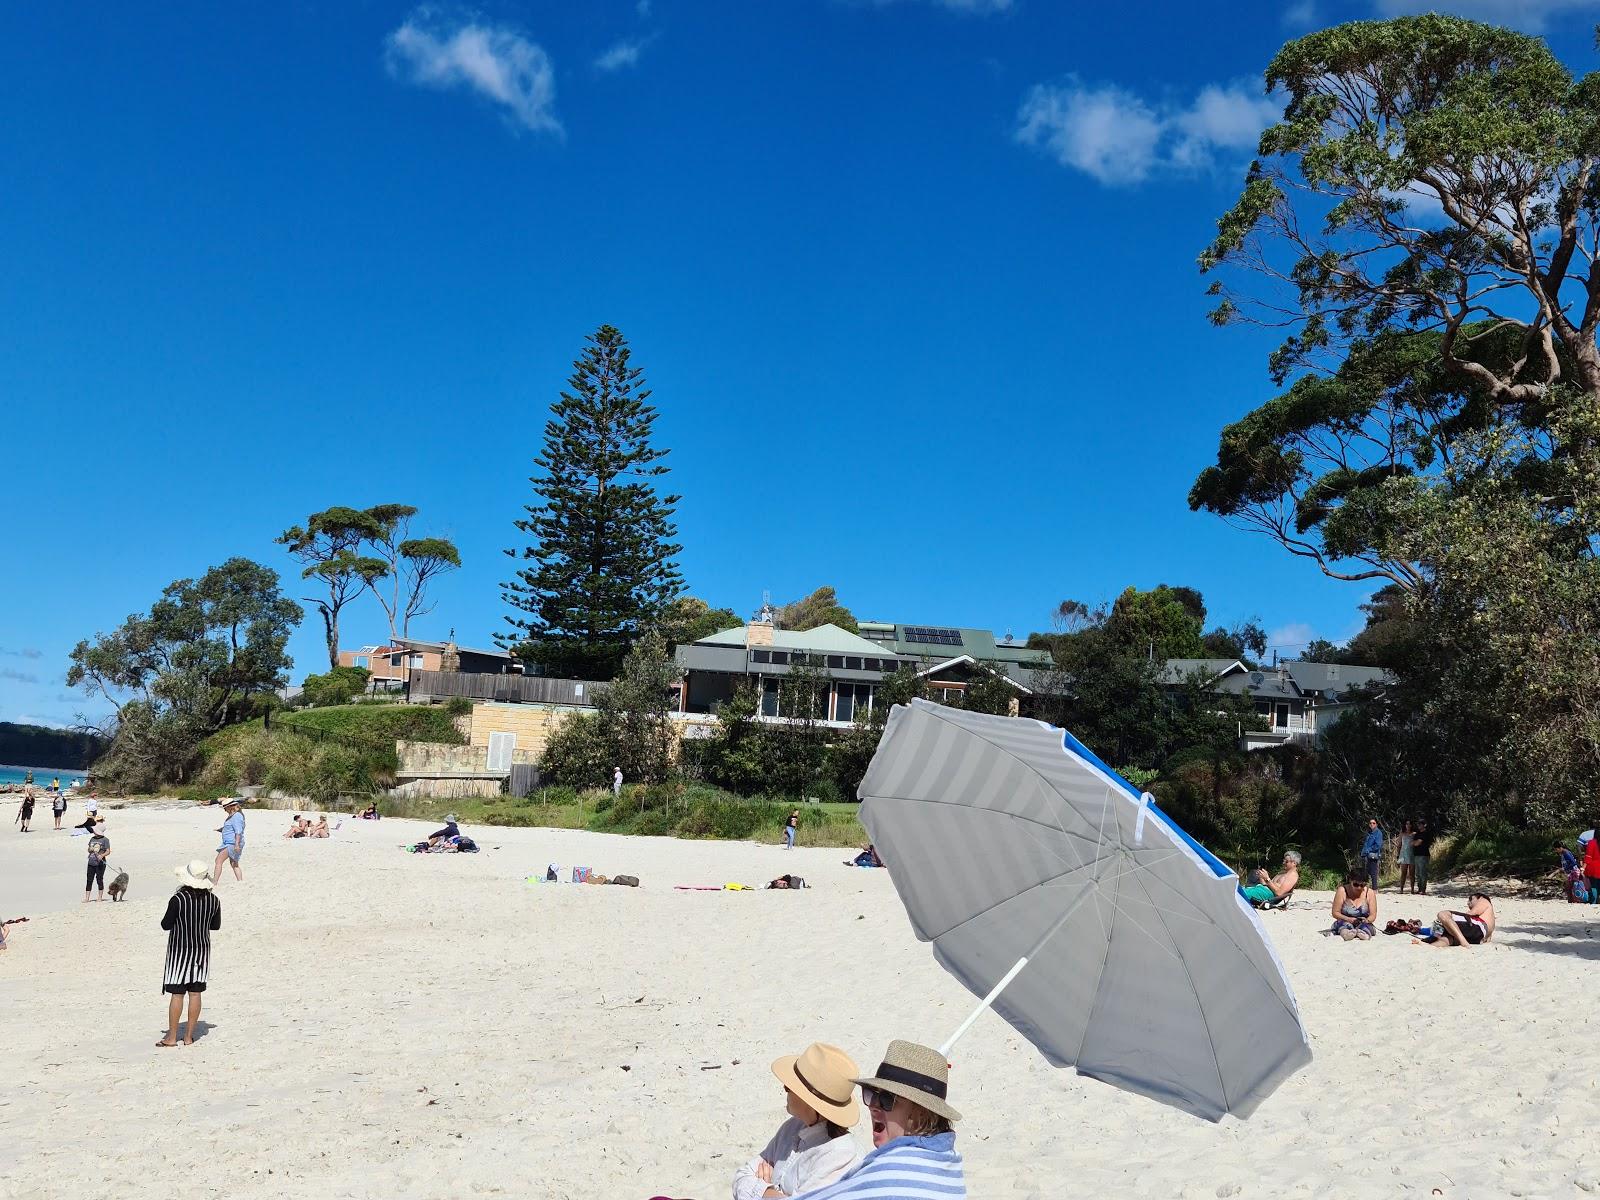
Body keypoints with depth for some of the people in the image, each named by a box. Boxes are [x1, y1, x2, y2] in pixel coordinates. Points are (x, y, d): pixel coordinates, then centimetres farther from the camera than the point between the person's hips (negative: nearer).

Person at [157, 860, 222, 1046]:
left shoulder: (178, 900, -16)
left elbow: (165, 925, -9)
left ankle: (171, 1037, 8)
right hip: (202, 949, 4)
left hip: (180, 950, -4)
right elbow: (216, 925, 8)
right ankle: (189, 1036, 12)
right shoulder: (213, 900, -3)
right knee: (195, 993, 7)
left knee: (177, 993, 2)